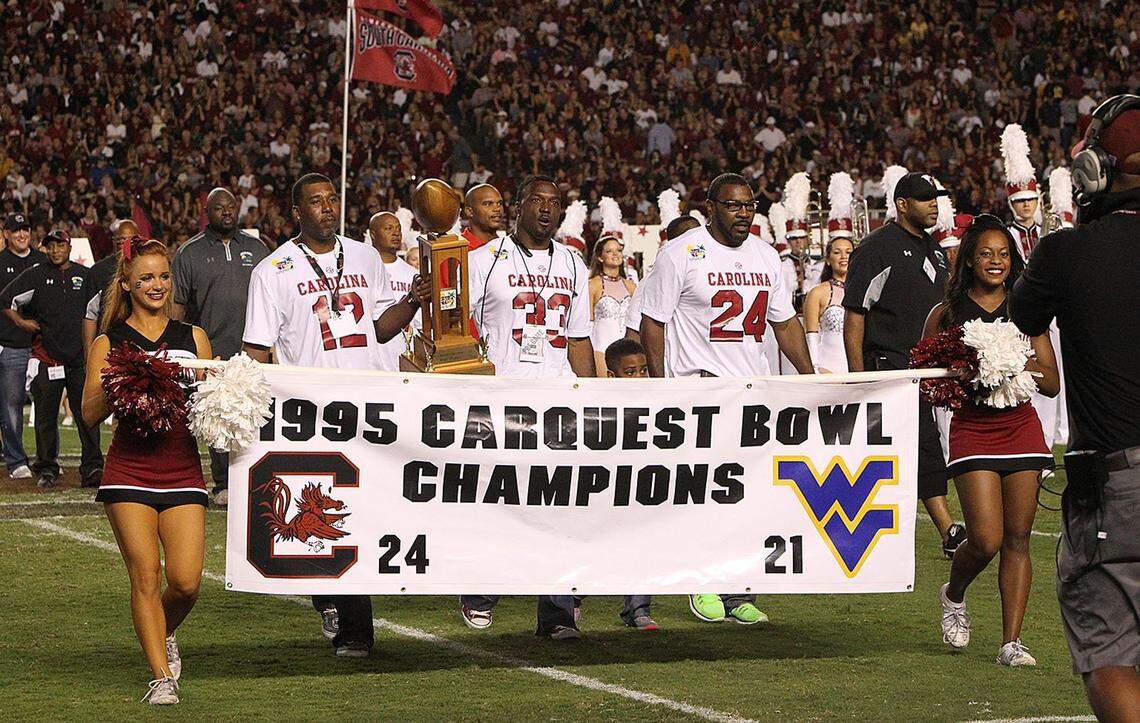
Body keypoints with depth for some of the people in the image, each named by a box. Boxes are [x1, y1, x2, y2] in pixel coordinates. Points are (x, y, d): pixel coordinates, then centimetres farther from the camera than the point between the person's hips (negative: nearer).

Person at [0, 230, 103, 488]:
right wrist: (21, 322, -2)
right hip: (47, 357, -1)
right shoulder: (35, 275, 4)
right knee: (46, 416, 4)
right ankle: (47, 469, 13)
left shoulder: (85, 276, 10)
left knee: (87, 415, -4)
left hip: (81, 358, 1)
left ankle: (92, 468, -4)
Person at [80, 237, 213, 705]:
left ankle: (163, 634, 25)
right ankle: (162, 676, 0)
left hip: (182, 470, 2)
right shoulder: (109, 344, 7)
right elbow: (90, 414, 2)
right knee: (145, 574, -8)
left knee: (185, 581, -7)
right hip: (129, 471, -2)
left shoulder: (193, 338, 14)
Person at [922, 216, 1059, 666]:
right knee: (986, 540, -12)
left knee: (1017, 540, -1)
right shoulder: (945, 315, 5)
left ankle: (1011, 642, 2)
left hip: (1021, 427, 2)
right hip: (972, 431, -2)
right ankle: (953, 595, 20)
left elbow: (1052, 383, 8)